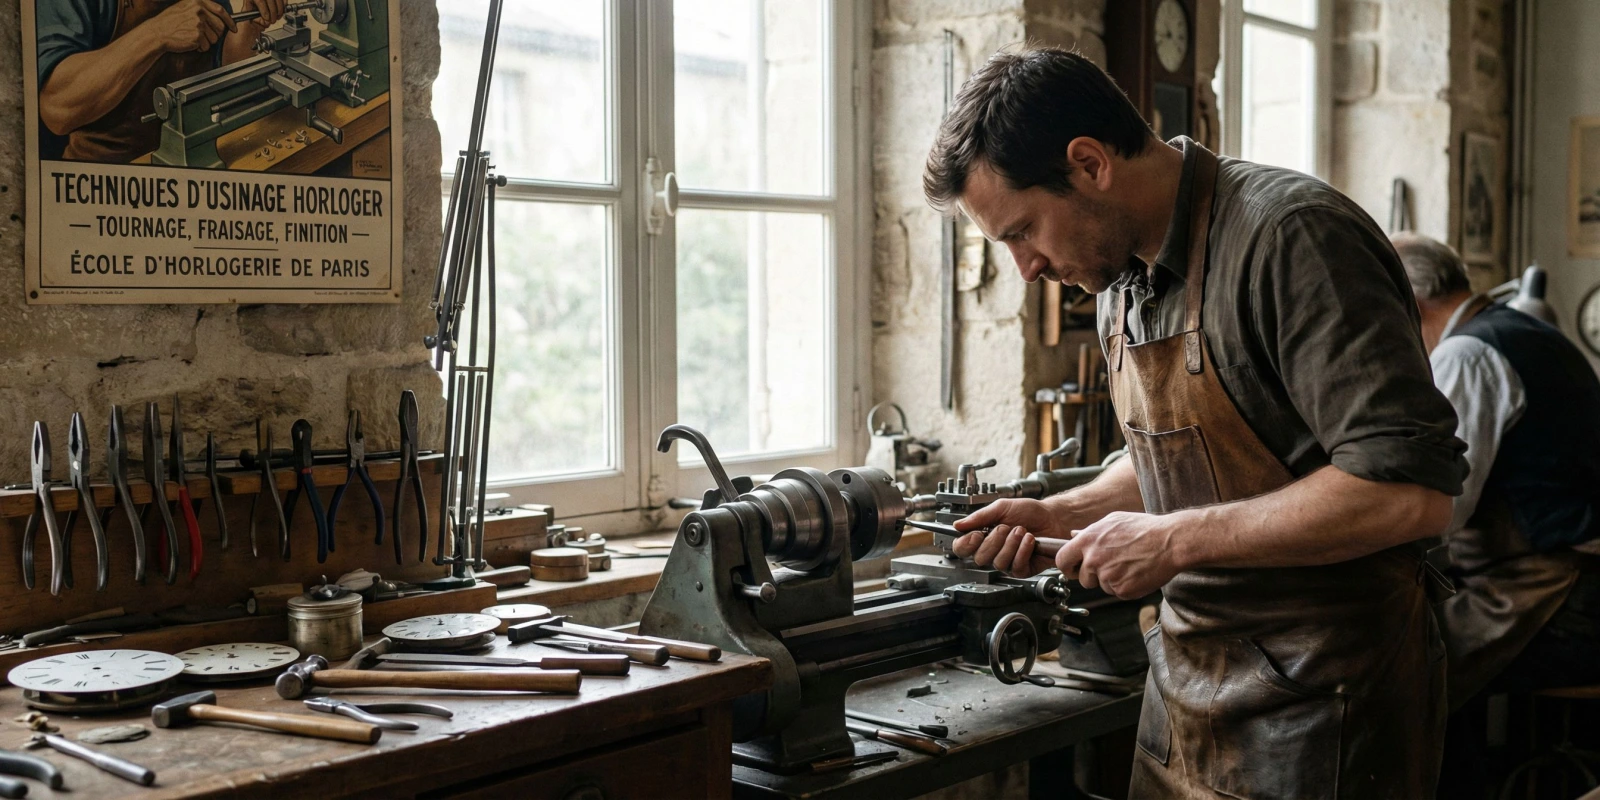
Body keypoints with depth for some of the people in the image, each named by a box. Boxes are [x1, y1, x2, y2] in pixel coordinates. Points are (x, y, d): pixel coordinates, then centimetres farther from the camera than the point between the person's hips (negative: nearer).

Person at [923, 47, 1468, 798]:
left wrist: (1174, 540, -22)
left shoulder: (1289, 236, -21)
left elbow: (1410, 490, -27)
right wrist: (1059, 516, 3)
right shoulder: (1123, 274, 7)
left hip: (1317, 705, -8)